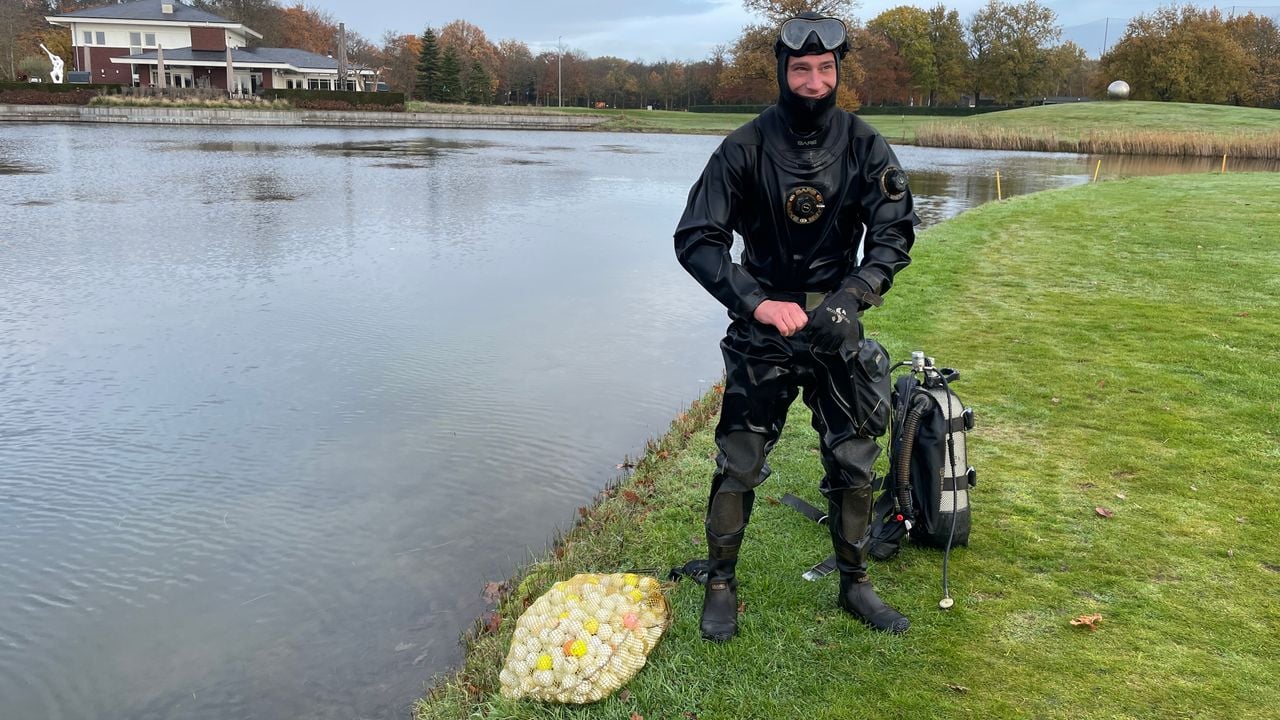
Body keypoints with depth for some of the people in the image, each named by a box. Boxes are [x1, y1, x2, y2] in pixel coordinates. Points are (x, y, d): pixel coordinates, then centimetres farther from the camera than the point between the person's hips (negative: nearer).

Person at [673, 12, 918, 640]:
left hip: (836, 325, 2)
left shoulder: (863, 146, -4)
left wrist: (851, 297, -22)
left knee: (853, 461, 7)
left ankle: (854, 584, 26)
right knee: (739, 462, -1)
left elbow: (894, 232, -5)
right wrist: (758, 302, -25)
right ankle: (720, 586, 17)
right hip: (763, 324, -2)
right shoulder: (746, 147, -10)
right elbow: (695, 239, -13)